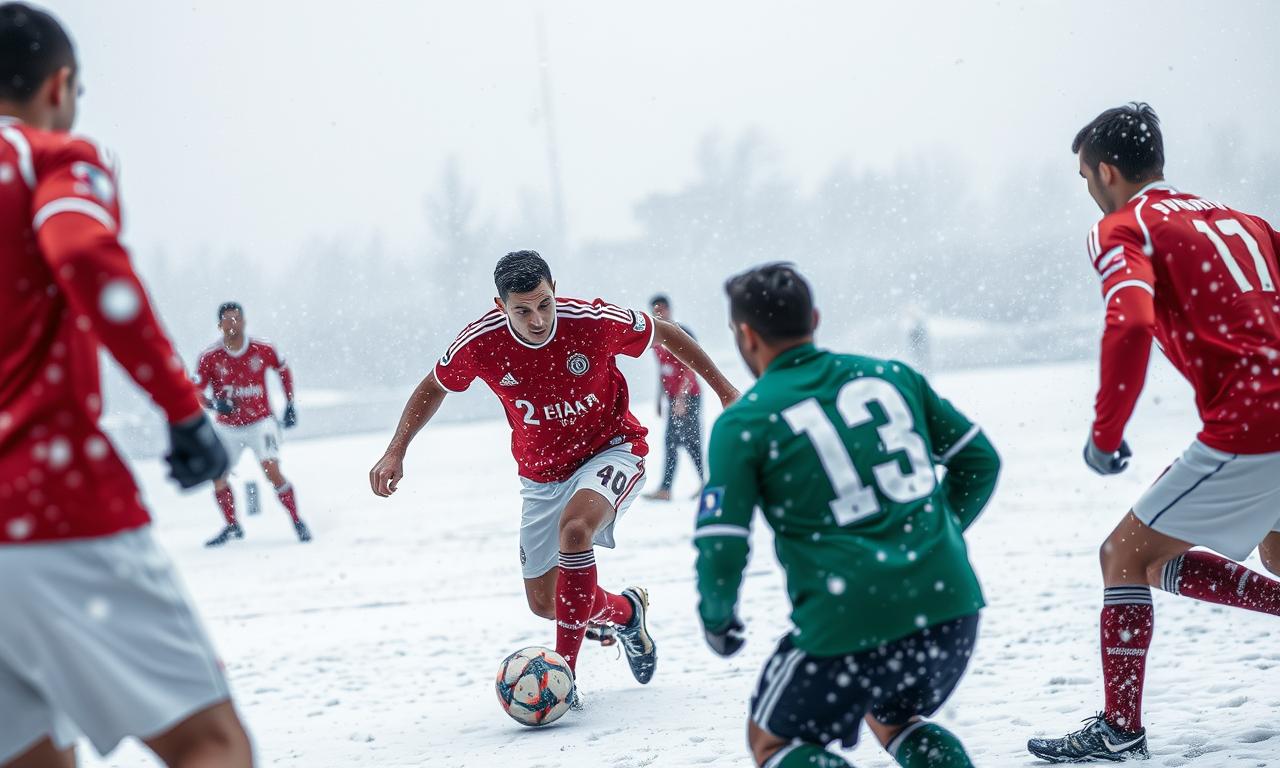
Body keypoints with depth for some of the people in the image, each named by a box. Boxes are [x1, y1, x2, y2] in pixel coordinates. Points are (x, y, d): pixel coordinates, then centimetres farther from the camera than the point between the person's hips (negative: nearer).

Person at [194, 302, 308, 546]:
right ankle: (232, 526, 21)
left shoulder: (263, 349, -9)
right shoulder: (210, 357, -11)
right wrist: (214, 403, -29)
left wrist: (290, 405, 10)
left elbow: (283, 370, 10)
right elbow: (196, 392, -9)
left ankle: (297, 522, -4)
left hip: (260, 423, -2)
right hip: (228, 427, 2)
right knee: (218, 477, -1)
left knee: (272, 471, -18)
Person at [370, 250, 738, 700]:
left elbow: (664, 333, -5)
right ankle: (625, 611, 39)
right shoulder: (480, 343, -19)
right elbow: (433, 388, 3)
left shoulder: (594, 322, -25)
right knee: (543, 603, 7)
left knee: (574, 527, -36)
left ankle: (563, 669, -25)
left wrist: (724, 389, 0)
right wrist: (395, 452, -5)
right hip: (542, 474, 4)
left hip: (611, 451, -4)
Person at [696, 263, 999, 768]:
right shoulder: (891, 375, 11)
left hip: (849, 626, -5)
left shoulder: (743, 422, -2)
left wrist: (716, 619, 13)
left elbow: (721, 551, -6)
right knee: (892, 719, 32)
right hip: (952, 609, 5)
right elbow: (980, 460, 17)